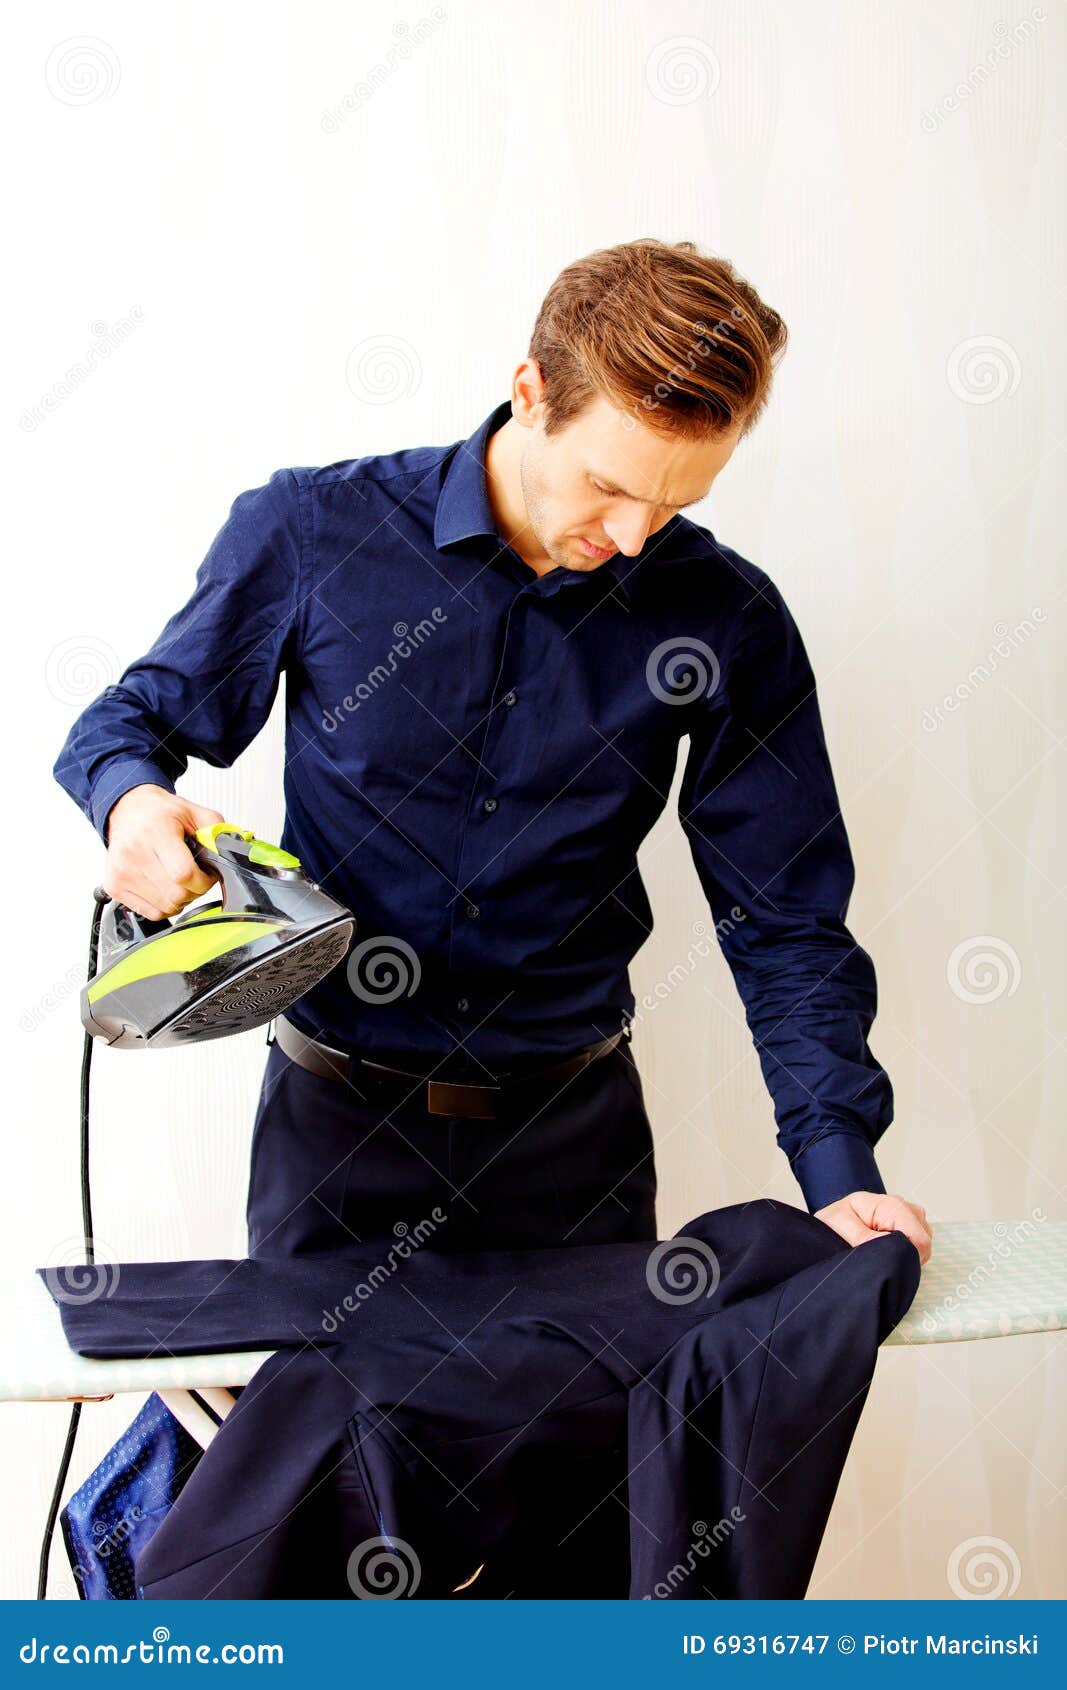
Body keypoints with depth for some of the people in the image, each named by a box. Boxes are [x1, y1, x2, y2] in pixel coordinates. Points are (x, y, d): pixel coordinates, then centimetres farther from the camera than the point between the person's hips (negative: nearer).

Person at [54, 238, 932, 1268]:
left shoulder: (728, 620, -6)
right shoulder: (312, 531, -9)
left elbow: (786, 923, -2)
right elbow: (135, 716, 3)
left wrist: (838, 1174, -12)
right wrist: (133, 802, -21)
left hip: (575, 1133, 1)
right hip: (338, 1127, -1)